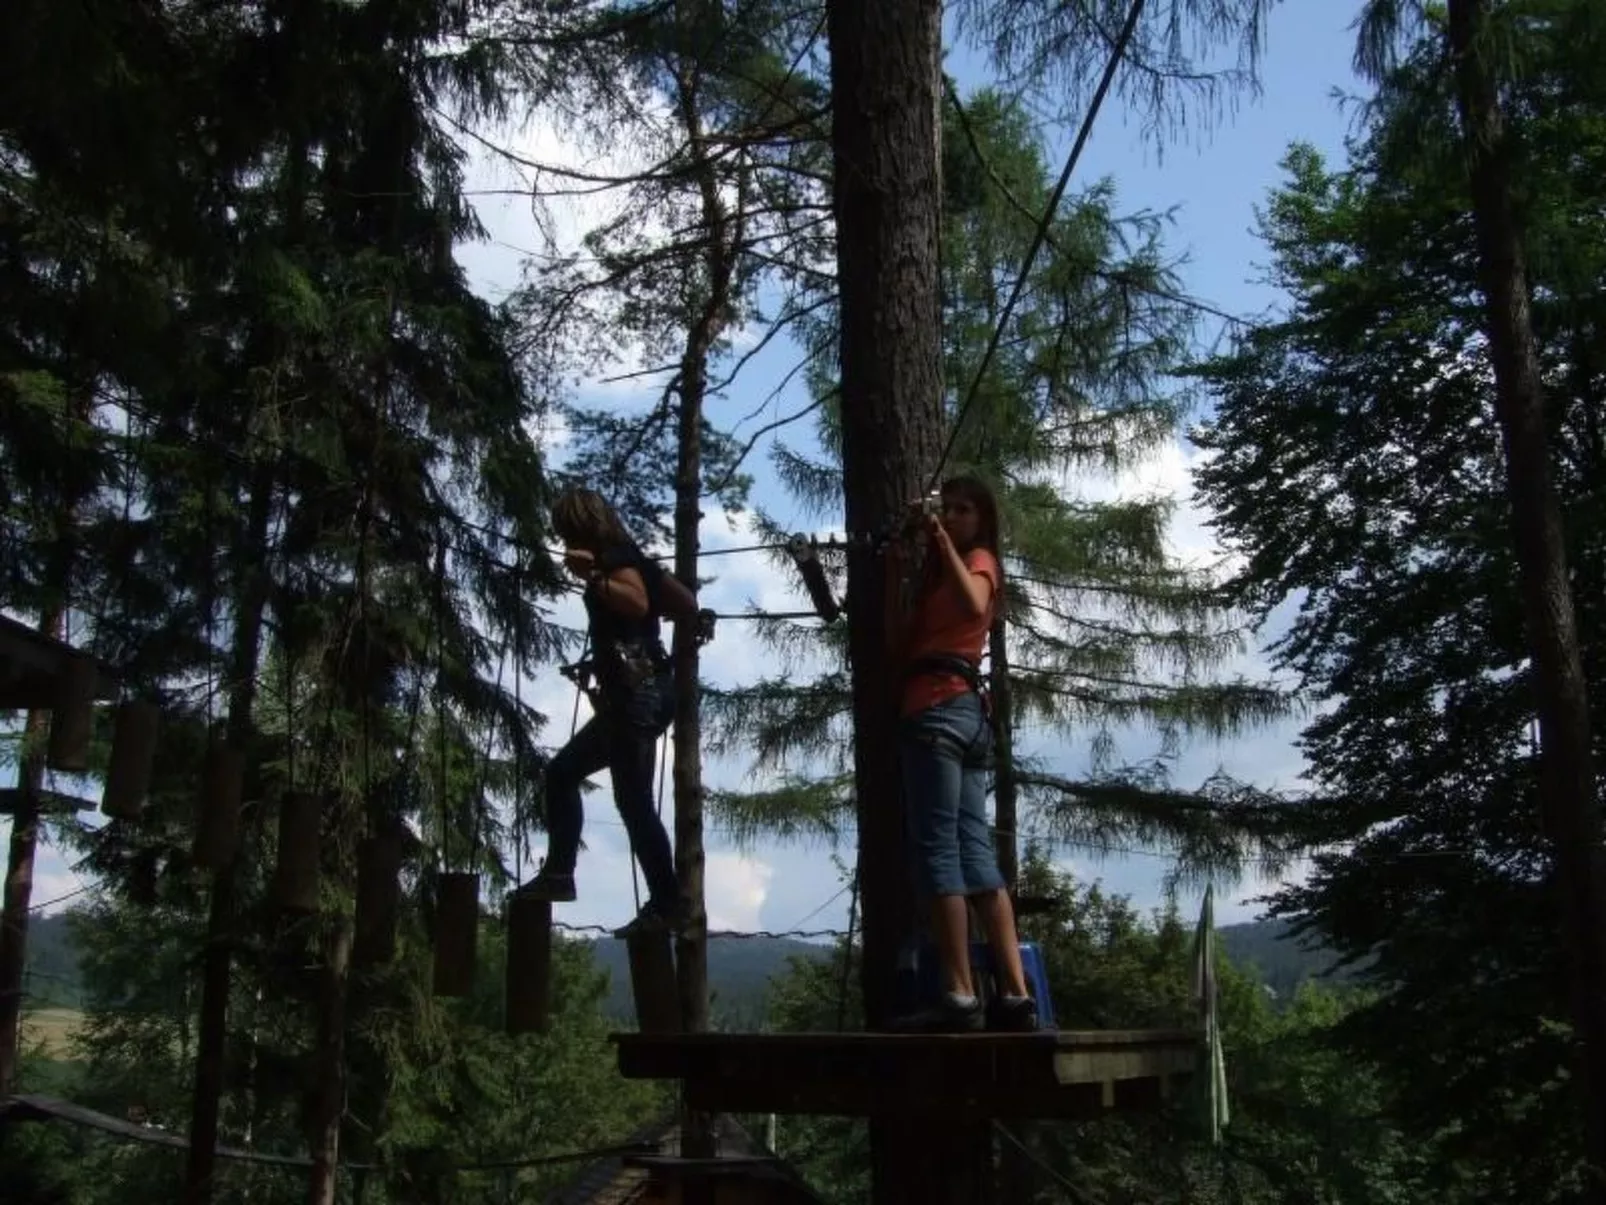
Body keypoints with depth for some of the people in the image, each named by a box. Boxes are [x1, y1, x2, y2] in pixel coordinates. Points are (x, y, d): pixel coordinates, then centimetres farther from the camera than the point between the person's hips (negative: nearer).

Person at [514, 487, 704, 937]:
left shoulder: (614, 556, -6)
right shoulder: (626, 557, 21)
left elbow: (640, 604, -26)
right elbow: (686, 605, 23)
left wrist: (593, 577, -30)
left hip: (639, 691, -11)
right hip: (633, 693, 11)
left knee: (633, 800, -13)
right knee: (562, 772, 17)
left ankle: (666, 906, -12)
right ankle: (559, 874, 15)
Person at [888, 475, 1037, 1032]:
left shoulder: (979, 559, 5)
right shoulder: (939, 574, 29)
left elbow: (975, 606, -20)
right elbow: (898, 645, 19)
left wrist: (943, 541, -16)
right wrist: (895, 575, 14)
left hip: (942, 709, -9)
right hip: (964, 714, 9)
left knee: (937, 850, -13)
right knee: (975, 854, 2)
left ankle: (960, 997, -16)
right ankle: (1015, 995, -1)